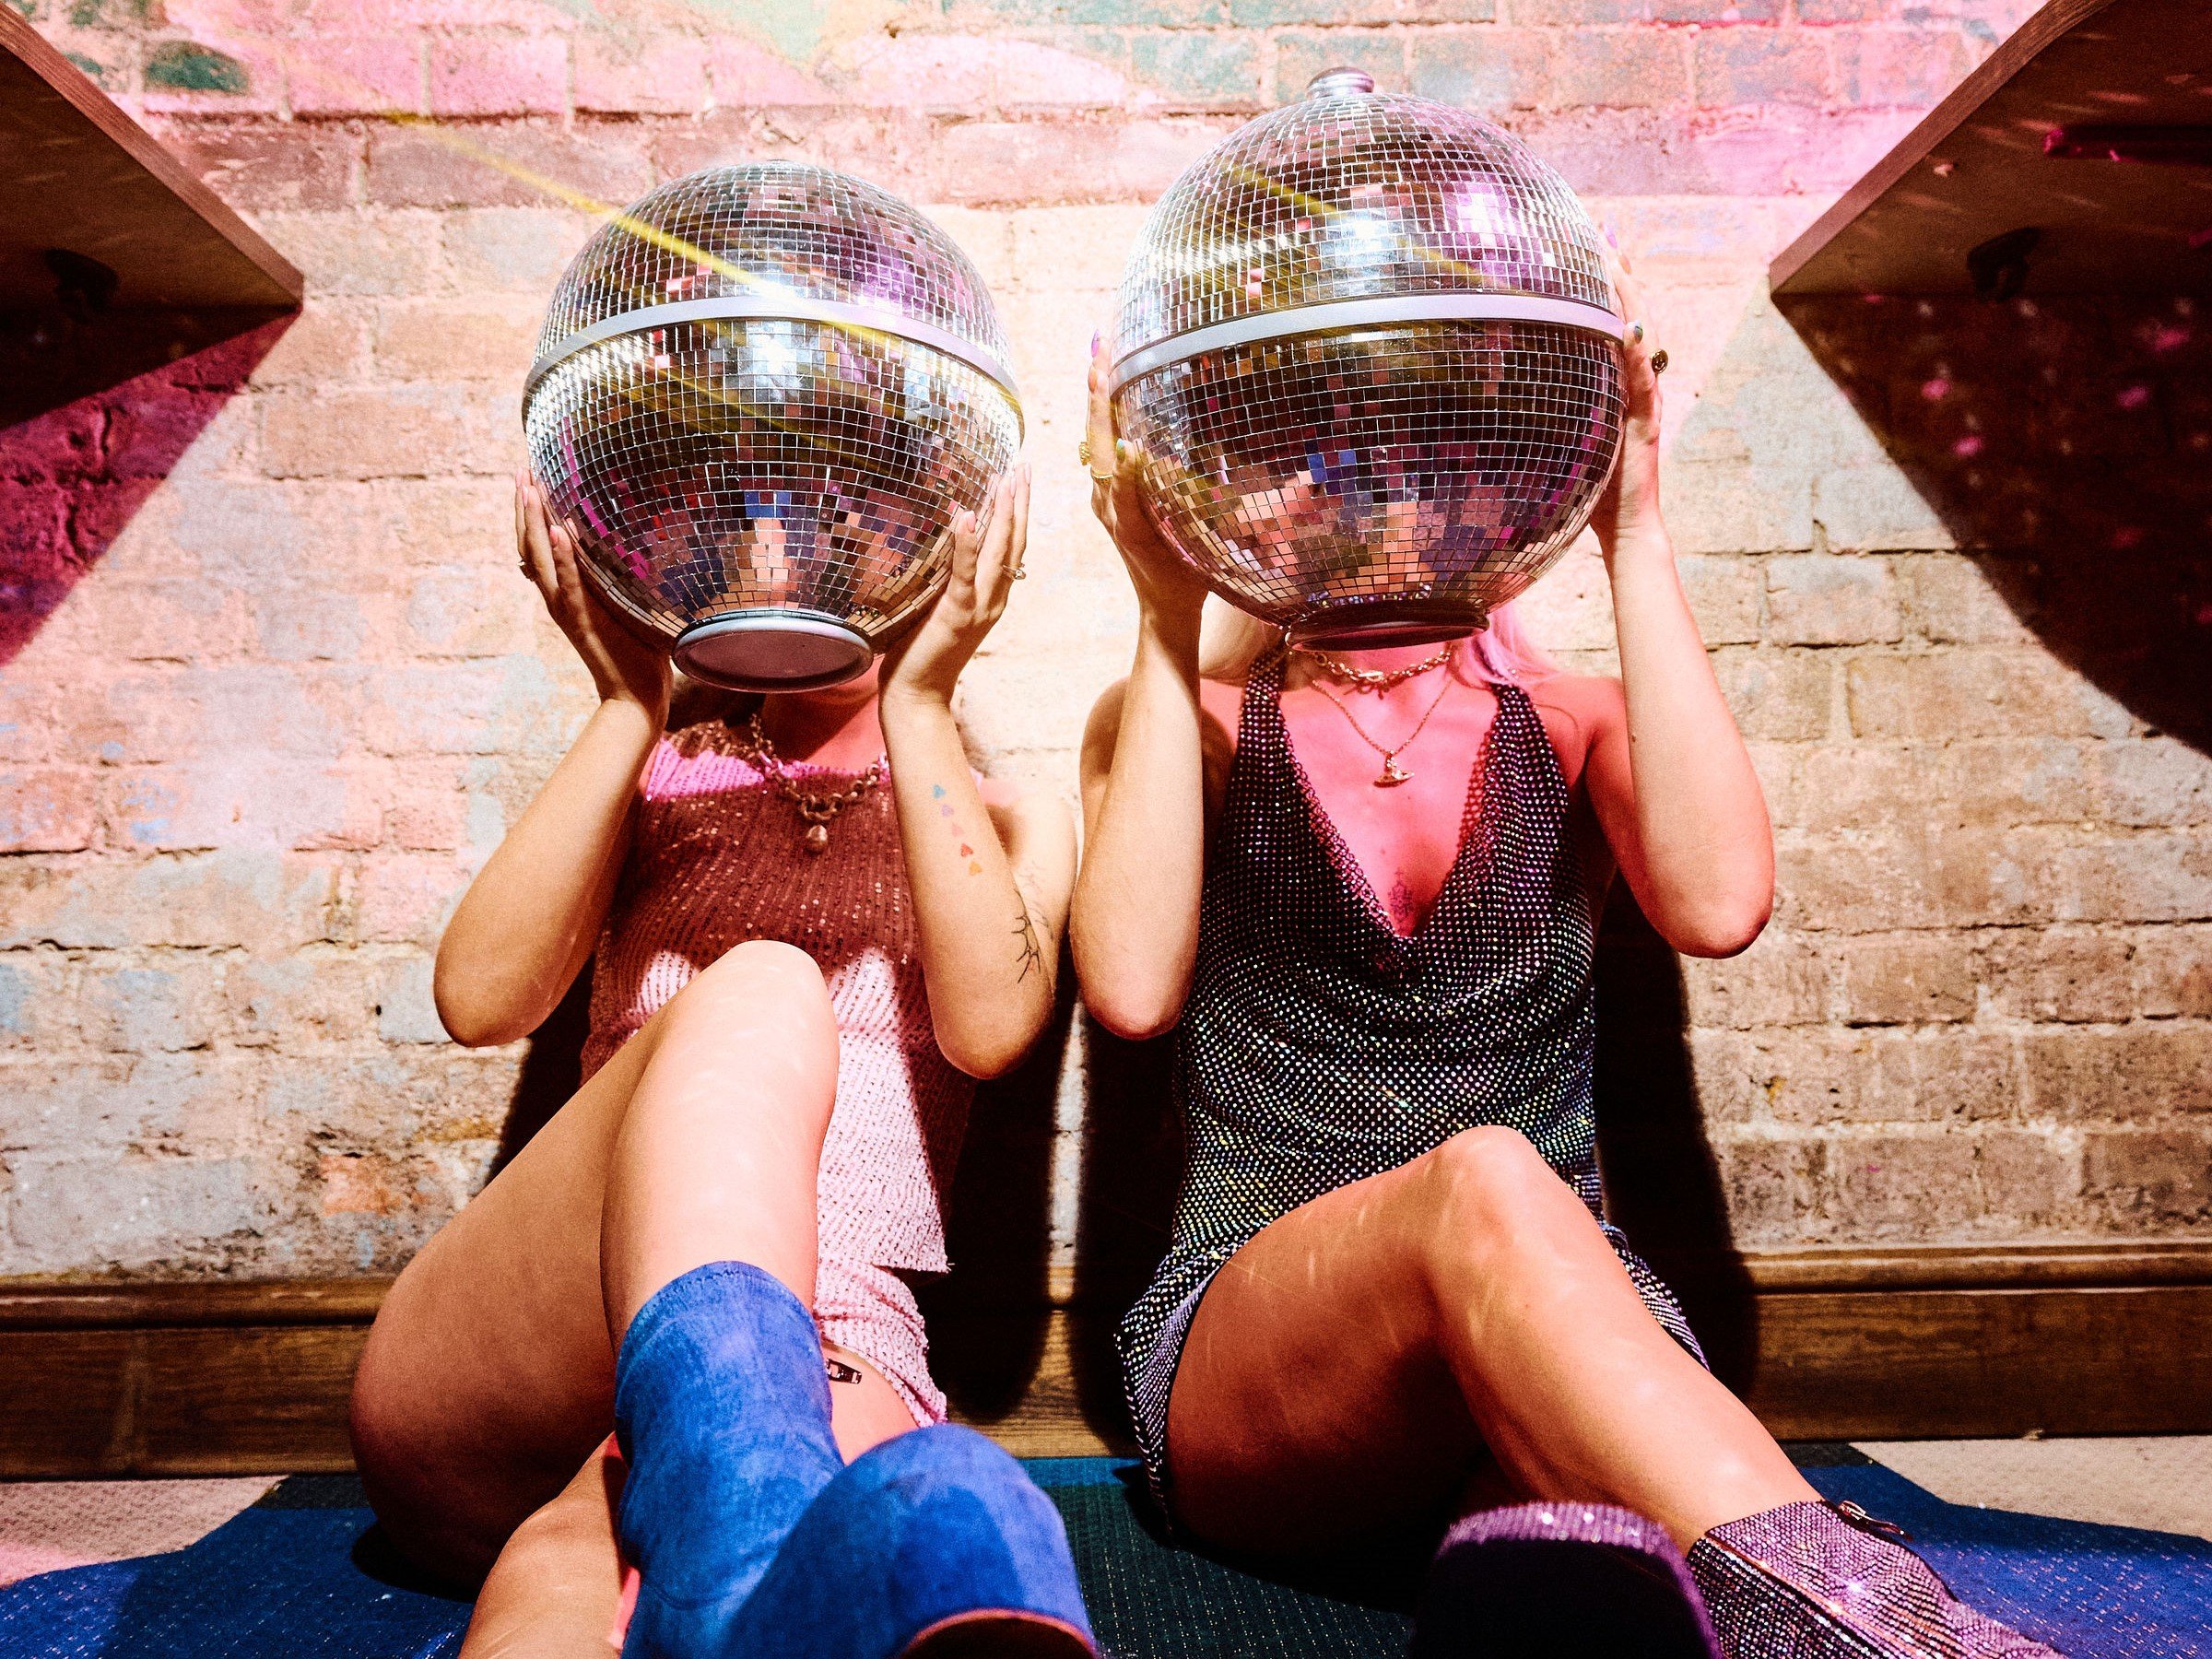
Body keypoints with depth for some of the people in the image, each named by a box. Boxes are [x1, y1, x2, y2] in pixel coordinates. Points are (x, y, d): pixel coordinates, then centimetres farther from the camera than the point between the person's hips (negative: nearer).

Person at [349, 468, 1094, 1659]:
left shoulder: (1008, 822, 19)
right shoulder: (652, 782, 22)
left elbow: (990, 1023, -5)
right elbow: (481, 998, 3)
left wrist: (916, 705, -1)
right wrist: (629, 705, 3)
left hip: (811, 1376, 0)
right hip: (497, 1370, 1)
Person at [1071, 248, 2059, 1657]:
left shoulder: (1578, 724, 15)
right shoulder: (1181, 722, 13)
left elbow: (1720, 901, -9)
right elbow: (1131, 984, -8)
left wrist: (1636, 543, -3)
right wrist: (1171, 616, -3)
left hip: (1556, 1334, 3)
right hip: (1247, 1337, -2)